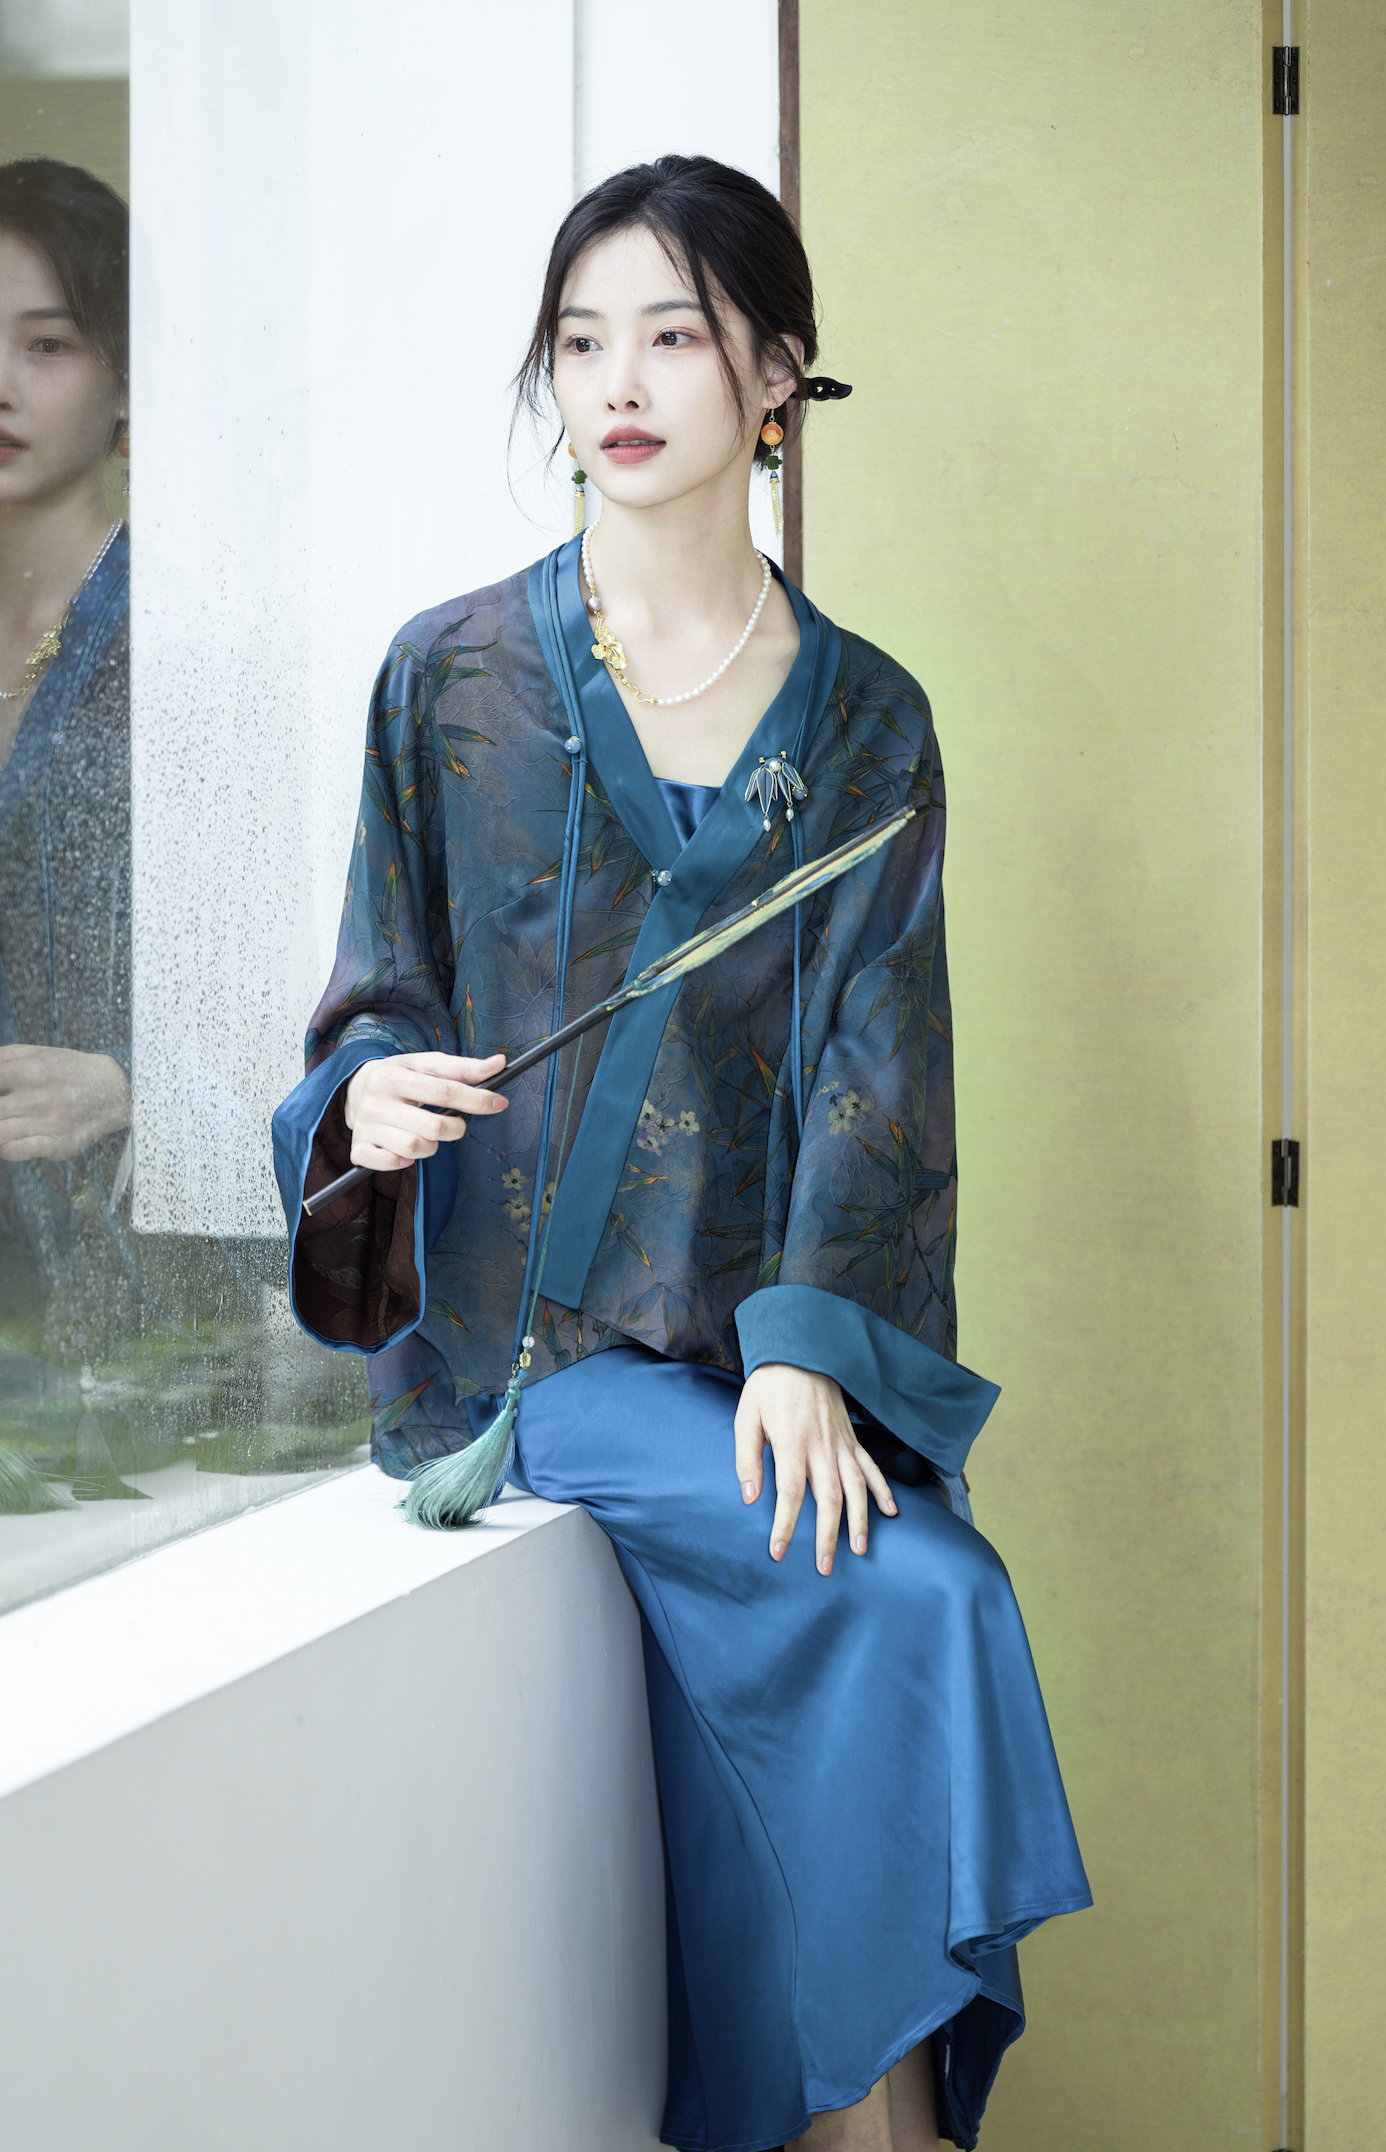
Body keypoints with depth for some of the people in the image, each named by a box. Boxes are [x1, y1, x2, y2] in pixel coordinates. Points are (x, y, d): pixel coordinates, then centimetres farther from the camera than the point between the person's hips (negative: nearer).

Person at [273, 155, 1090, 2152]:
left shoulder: (861, 717, 8)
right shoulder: (454, 674, 5)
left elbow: (874, 1056, 0)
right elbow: (379, 1007, 8)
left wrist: (802, 1348, -15)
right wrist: (372, 1095, -17)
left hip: (765, 1332, 2)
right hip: (531, 1323, -2)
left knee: (926, 1600, -25)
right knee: (911, 1591, -24)